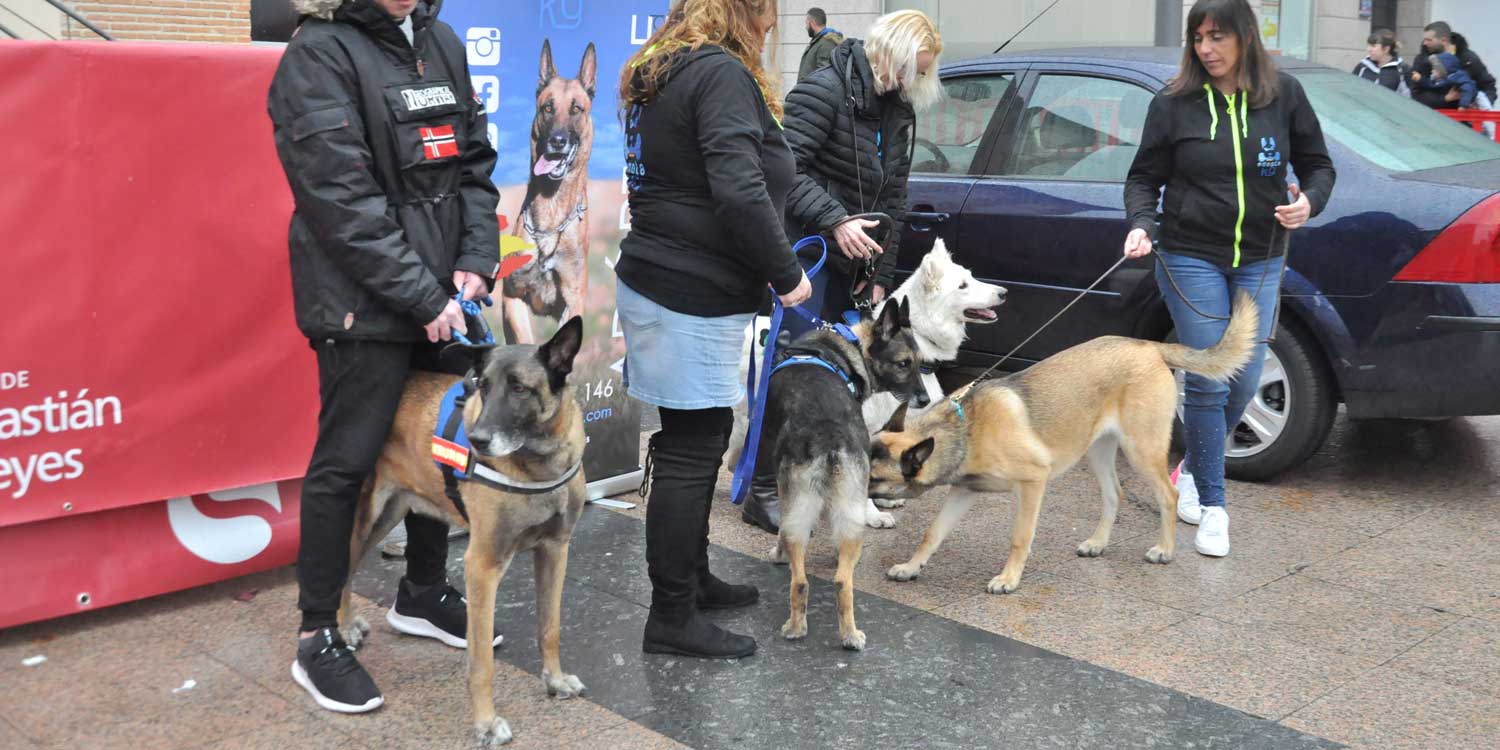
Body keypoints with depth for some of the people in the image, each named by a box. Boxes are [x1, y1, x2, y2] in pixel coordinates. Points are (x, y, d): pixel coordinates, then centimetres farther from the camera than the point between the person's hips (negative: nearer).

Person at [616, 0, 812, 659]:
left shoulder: (660, 71, 17)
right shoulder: (722, 73, -14)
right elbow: (739, 191, -25)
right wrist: (785, 274, -14)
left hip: (655, 278, 10)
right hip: (692, 299, -10)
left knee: (697, 442, 19)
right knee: (690, 453, -3)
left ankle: (692, 577, 32)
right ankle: (672, 618, 5)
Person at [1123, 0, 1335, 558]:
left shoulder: (1284, 95, 1)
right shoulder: (1174, 104, -4)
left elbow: (1318, 165, 9)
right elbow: (1144, 178, 1)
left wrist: (1309, 201, -13)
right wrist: (1142, 224, -19)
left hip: (1259, 261, 3)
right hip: (1191, 259, -2)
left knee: (1244, 382, 6)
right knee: (1208, 381, -6)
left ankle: (1193, 468, 33)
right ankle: (1212, 506, 7)